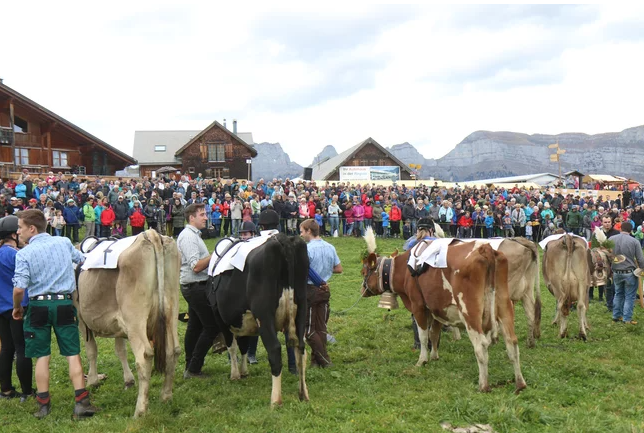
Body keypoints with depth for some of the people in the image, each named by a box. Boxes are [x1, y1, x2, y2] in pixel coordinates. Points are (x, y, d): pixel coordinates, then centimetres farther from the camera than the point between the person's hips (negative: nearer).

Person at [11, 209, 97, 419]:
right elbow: (81, 260, 20)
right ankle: (81, 402, 1)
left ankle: (43, 404, 14)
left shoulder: (24, 254, -9)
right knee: (73, 354, 5)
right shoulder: (64, 243, 2)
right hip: (64, 303, 2)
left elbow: (19, 288, -15)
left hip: (38, 306, -2)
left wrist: (17, 307, 3)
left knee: (42, 356, 9)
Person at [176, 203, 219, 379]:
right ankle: (193, 369, -5)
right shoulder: (188, 236, -16)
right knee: (212, 326, -8)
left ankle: (190, 367, 19)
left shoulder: (193, 234, 16)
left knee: (195, 326, 13)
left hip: (194, 287, 11)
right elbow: (196, 266, -23)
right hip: (195, 287, -11)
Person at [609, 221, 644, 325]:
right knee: (629, 296, 6)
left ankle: (616, 316, 25)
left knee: (618, 294, 20)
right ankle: (627, 319, 8)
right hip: (630, 273, -4)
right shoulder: (634, 241, -11)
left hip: (616, 272, 4)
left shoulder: (611, 239, -3)